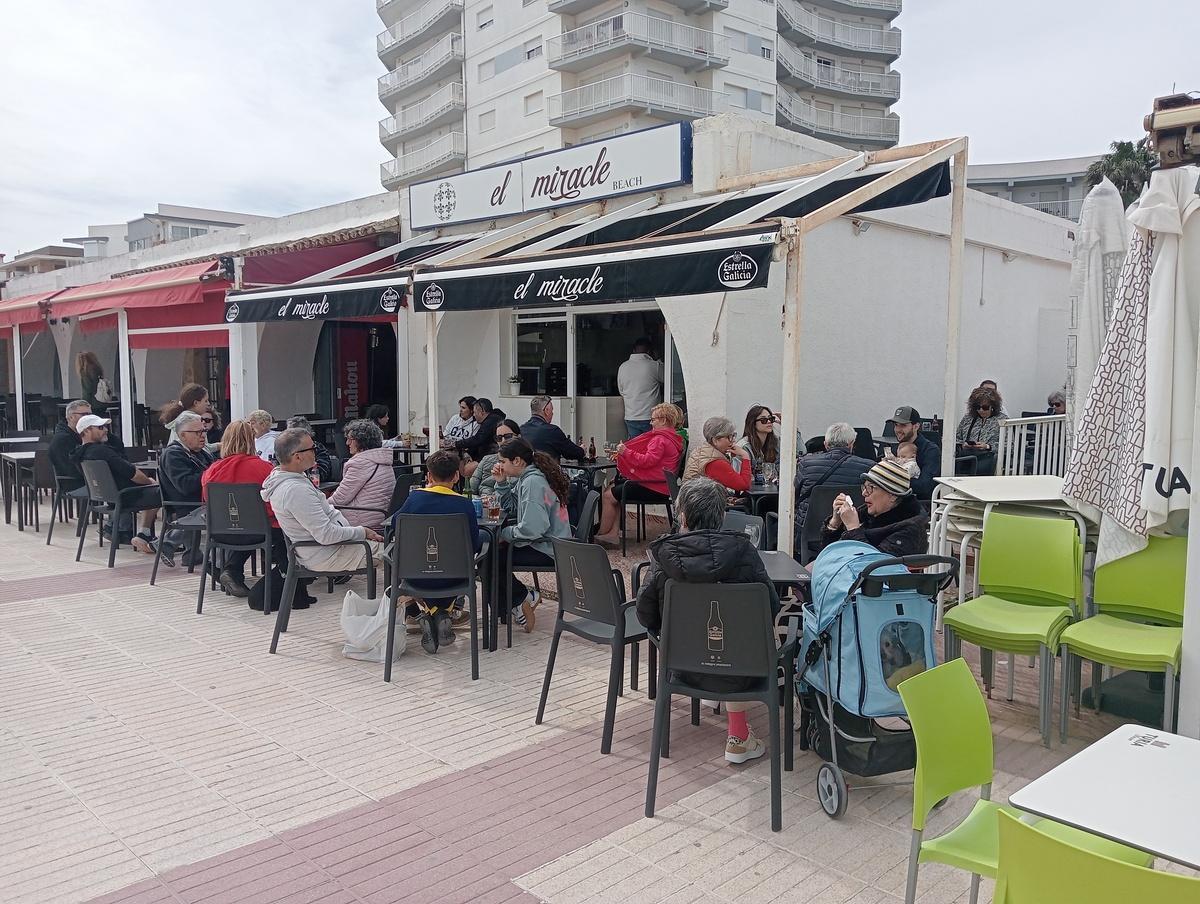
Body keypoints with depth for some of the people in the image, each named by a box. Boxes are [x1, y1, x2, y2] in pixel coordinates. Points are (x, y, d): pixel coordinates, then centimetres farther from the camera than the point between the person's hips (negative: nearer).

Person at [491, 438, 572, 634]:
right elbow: (510, 508, 16)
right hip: (540, 543, 10)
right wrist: (501, 482, 5)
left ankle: (524, 598, 5)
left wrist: (505, 534, -14)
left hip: (547, 550, -10)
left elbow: (533, 528, -28)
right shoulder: (524, 479, 10)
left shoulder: (533, 482, -21)